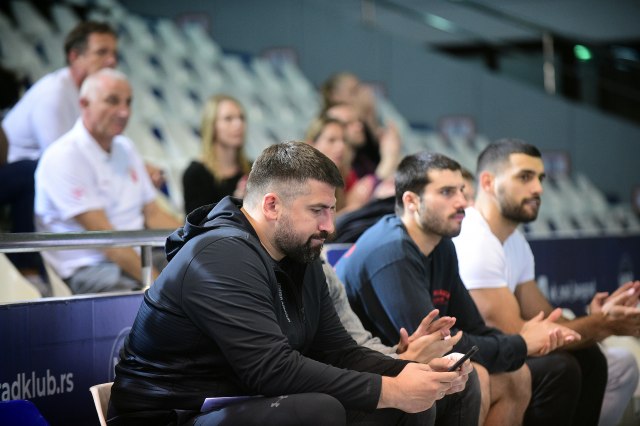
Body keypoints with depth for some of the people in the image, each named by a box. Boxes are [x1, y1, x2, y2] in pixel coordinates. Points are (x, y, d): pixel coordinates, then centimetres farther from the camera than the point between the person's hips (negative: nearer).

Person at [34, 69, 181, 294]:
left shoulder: (125, 148, 18)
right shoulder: (64, 157, -11)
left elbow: (154, 214, 18)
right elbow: (102, 234, -17)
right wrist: (154, 280, -23)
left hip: (139, 256, 8)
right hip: (91, 267, -8)